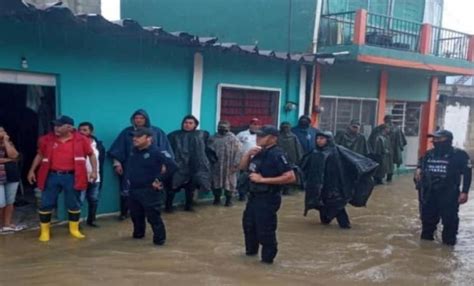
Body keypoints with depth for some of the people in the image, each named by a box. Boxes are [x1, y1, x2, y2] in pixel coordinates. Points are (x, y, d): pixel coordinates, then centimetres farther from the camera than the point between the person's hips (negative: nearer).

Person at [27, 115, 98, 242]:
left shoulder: (81, 139, -3)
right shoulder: (47, 139, 4)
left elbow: (91, 155, 5)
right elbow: (40, 155, 16)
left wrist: (94, 171, -4)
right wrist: (32, 170, 10)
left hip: (72, 176, -1)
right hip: (52, 176, 2)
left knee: (74, 204, 8)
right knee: (46, 204, 4)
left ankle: (74, 229, 25)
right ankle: (44, 231, 19)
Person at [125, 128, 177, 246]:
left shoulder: (156, 152, -17)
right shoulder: (133, 151, 8)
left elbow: (172, 166, -20)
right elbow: (128, 165, 26)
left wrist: (159, 179, -17)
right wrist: (127, 178, 15)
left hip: (149, 190, -8)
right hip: (133, 189, 8)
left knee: (153, 215, -5)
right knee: (135, 214, 20)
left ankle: (159, 238, 7)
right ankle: (138, 233, 40)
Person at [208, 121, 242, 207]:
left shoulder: (233, 138, -1)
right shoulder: (213, 138, 11)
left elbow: (238, 152, -7)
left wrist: (235, 164, -14)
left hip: (229, 166, -3)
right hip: (216, 166, 3)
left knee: (229, 182, 1)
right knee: (216, 182, 9)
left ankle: (229, 199, 13)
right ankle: (217, 198, 22)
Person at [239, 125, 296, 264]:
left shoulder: (276, 154, -19)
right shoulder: (259, 152, 9)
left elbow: (291, 177, -26)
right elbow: (243, 167, 15)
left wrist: (263, 179, -24)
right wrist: (248, 153, -5)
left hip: (268, 198, -10)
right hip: (254, 196, 10)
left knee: (265, 229, -4)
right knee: (248, 223, 22)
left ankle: (268, 258, 13)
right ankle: (251, 250, 41)